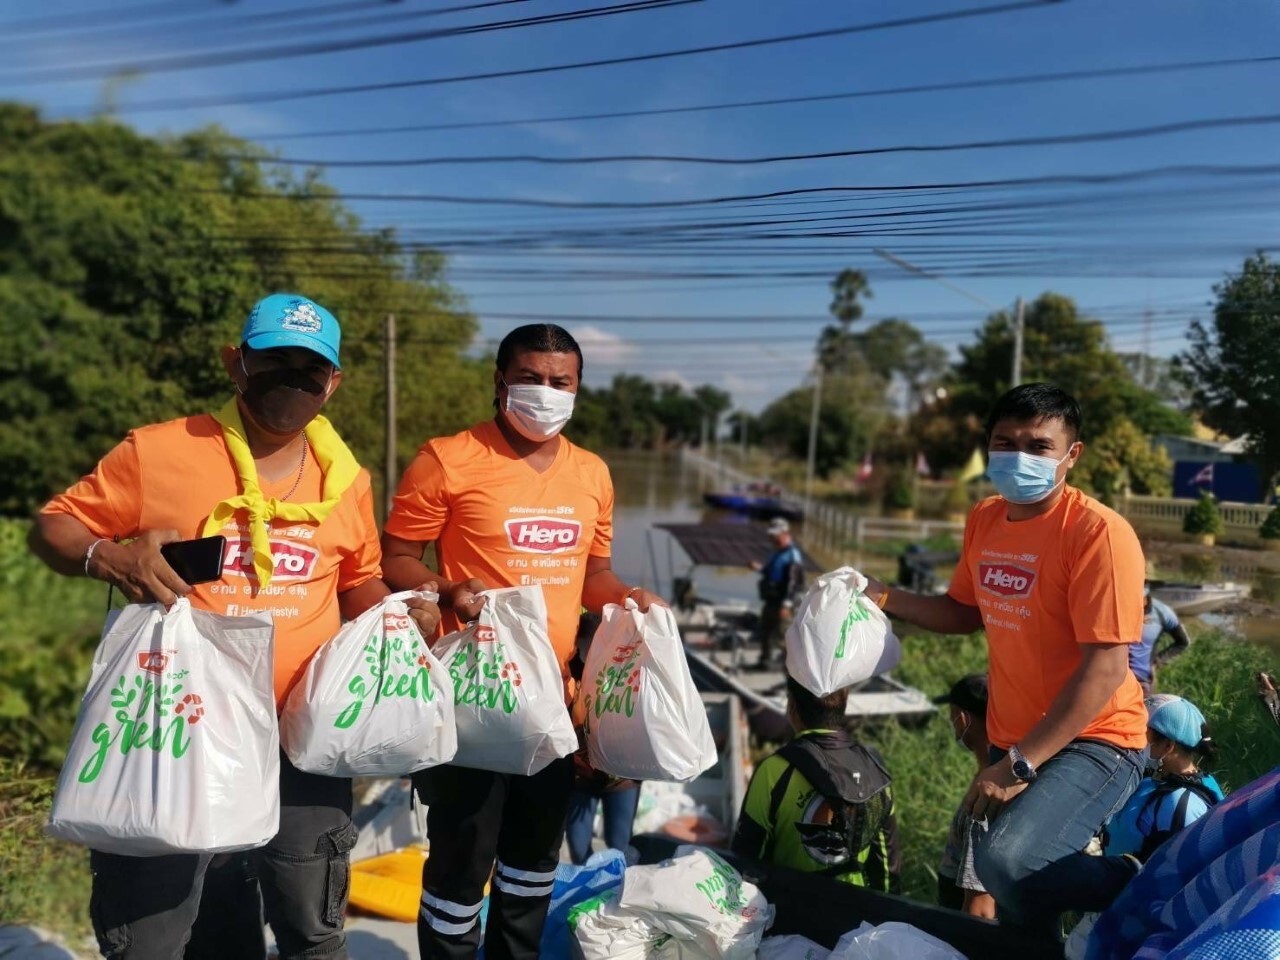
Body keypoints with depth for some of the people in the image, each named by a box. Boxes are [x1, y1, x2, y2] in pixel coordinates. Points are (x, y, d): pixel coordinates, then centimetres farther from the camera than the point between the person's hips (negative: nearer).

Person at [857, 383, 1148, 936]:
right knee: (997, 869, 19)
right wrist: (882, 597, -1)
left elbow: (1106, 666, -23)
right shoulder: (984, 520, 2)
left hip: (1092, 743, -7)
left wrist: (1021, 765, -24)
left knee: (1009, 860, -29)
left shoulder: (1098, 532, -20)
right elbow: (968, 613, 15)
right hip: (1011, 741, 7)